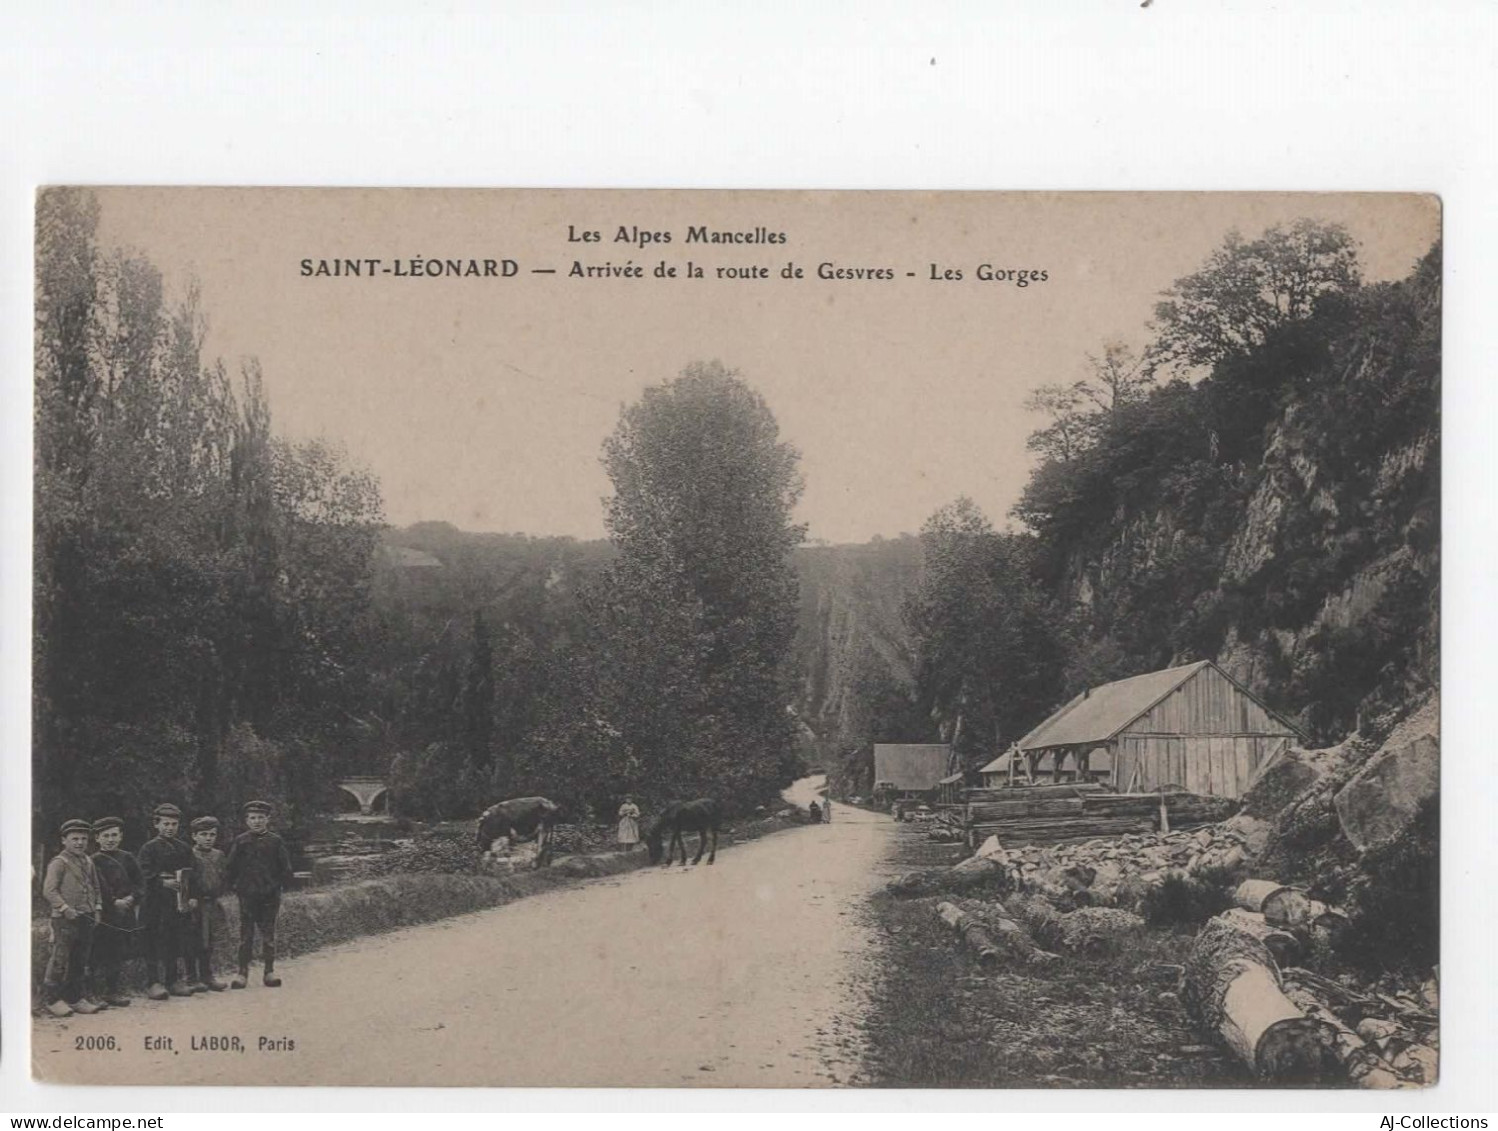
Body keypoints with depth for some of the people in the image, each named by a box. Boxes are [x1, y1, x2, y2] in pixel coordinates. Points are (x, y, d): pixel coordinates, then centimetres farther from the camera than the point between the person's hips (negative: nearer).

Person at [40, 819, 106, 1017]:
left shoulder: (88, 863, 15)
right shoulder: (58, 863, -7)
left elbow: (95, 888, 23)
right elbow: (49, 890, -14)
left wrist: (97, 908, 10)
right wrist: (65, 908, -21)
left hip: (86, 919, 7)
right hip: (65, 920, -7)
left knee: (80, 961, 12)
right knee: (60, 959, -5)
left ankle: (75, 998, 19)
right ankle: (52, 999, 2)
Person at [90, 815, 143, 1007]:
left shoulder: (127, 858, 13)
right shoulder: (94, 861, -2)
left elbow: (140, 882, 8)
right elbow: (99, 886, -13)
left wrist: (132, 898, -8)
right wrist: (114, 902, -19)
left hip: (126, 912, 5)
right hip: (105, 915, -5)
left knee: (121, 954, 10)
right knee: (102, 954, -5)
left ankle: (118, 989, 17)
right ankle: (100, 992, -1)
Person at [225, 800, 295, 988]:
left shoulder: (276, 842, 3)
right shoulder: (240, 842, 2)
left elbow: (285, 867, 8)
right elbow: (231, 866, 6)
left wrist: (279, 884, 2)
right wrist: (234, 886, 1)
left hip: (270, 895, 1)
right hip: (247, 895, -1)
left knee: (268, 933, 5)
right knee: (246, 933, 1)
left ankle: (269, 971, 10)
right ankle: (243, 972, 5)